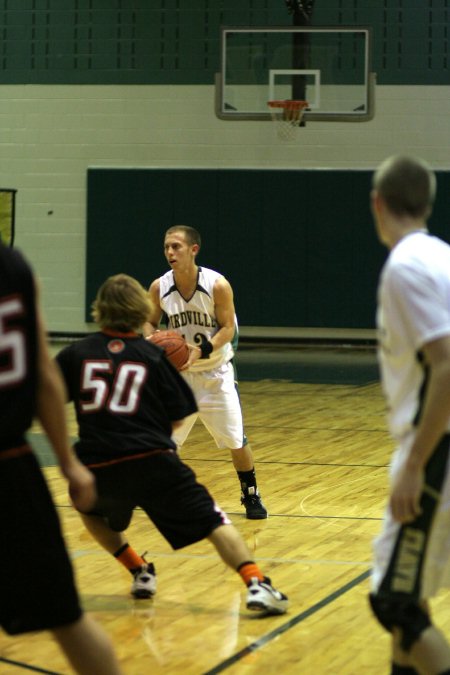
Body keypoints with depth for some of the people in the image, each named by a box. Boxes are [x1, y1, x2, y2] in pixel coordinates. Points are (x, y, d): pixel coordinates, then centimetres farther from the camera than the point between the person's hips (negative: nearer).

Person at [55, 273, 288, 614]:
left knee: (90, 507, 35)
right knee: (212, 521, 0)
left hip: (98, 470, 2)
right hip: (153, 463, -2)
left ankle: (140, 572, 25)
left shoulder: (76, 353, 8)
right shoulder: (152, 355, 7)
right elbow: (177, 419, 8)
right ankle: (256, 584, -21)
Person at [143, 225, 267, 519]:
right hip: (177, 371, 2)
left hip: (215, 371, -2)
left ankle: (251, 495, 19)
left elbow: (229, 328, -14)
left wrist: (202, 350, -30)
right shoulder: (159, 288, -10)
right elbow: (151, 322, 5)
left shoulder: (217, 285, -19)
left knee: (236, 440, 1)